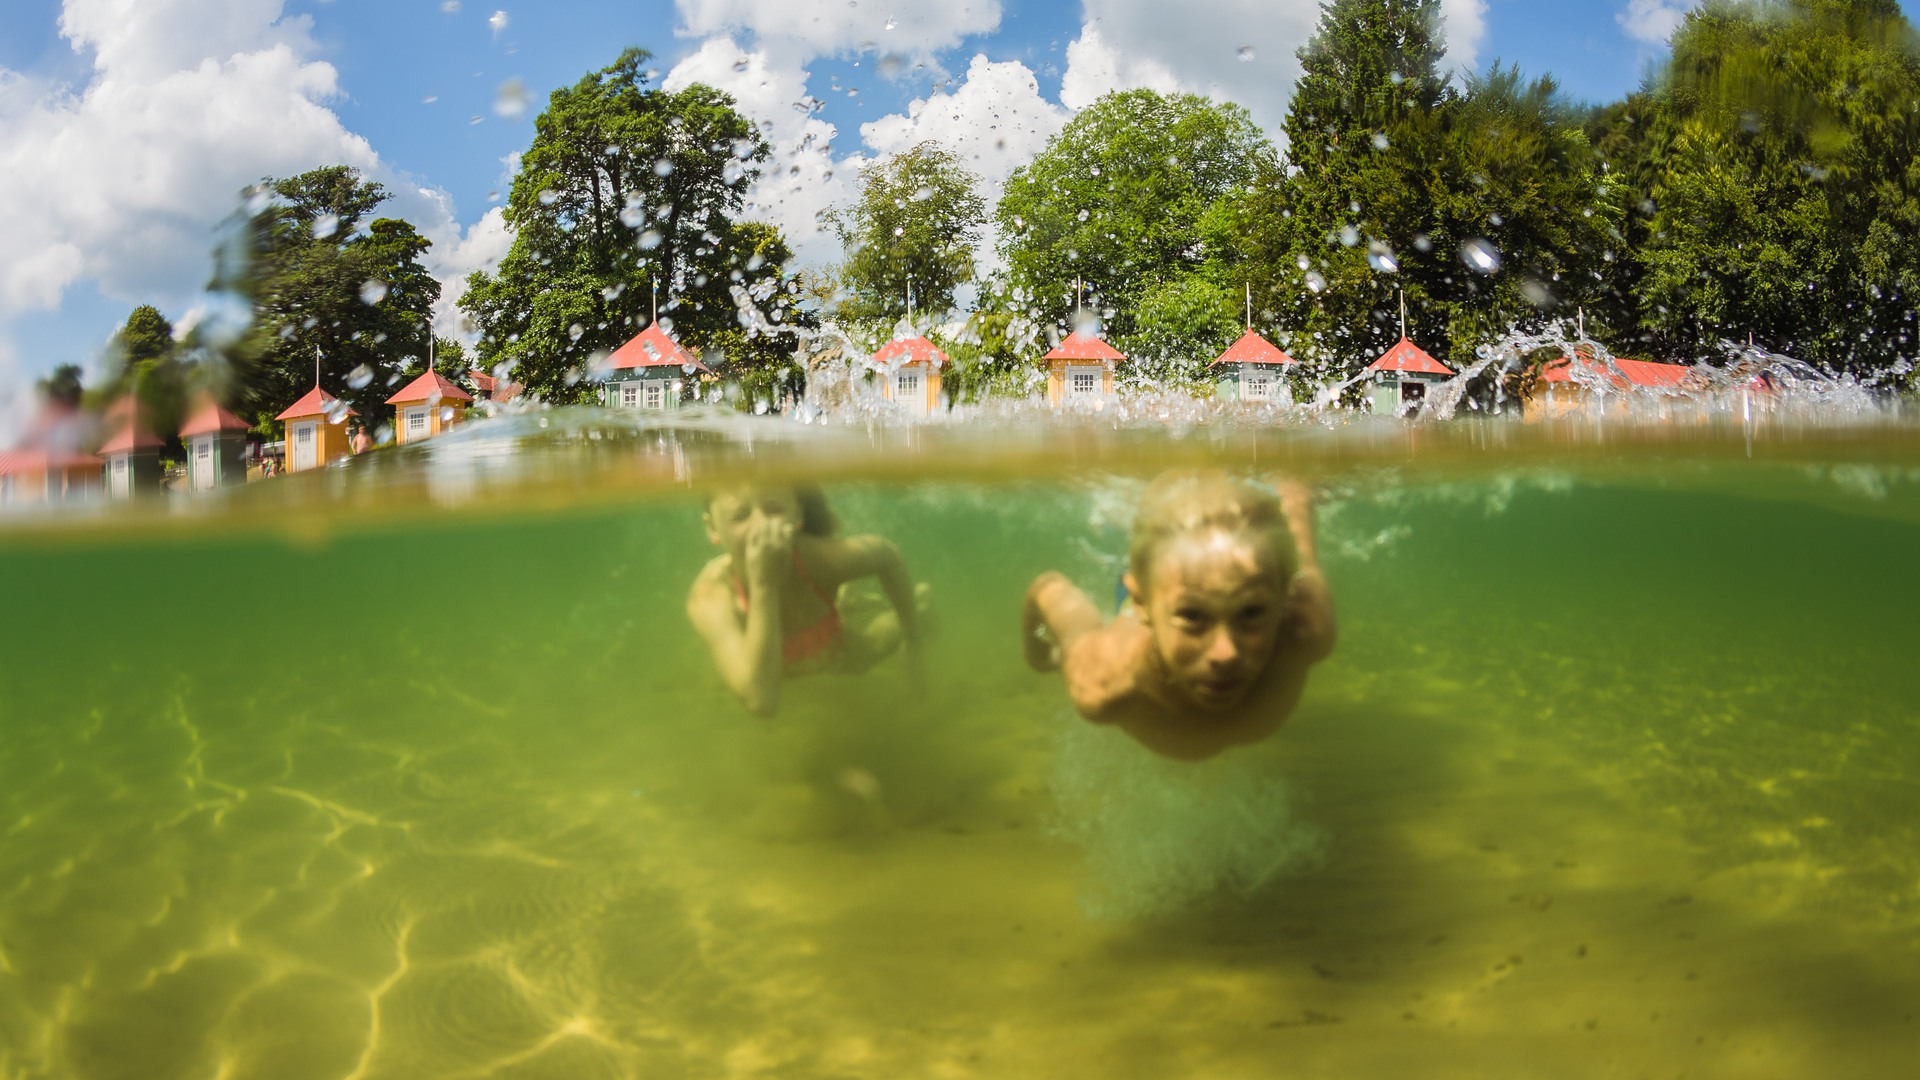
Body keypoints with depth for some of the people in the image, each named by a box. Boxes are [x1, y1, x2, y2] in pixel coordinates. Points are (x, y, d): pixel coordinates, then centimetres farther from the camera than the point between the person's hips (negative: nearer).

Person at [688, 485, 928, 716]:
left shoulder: (821, 556, -40)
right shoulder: (709, 597, -45)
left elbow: (887, 554, -16)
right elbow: (760, 702, -56)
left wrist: (912, 647, -12)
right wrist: (763, 587, -59)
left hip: (836, 647, 0)